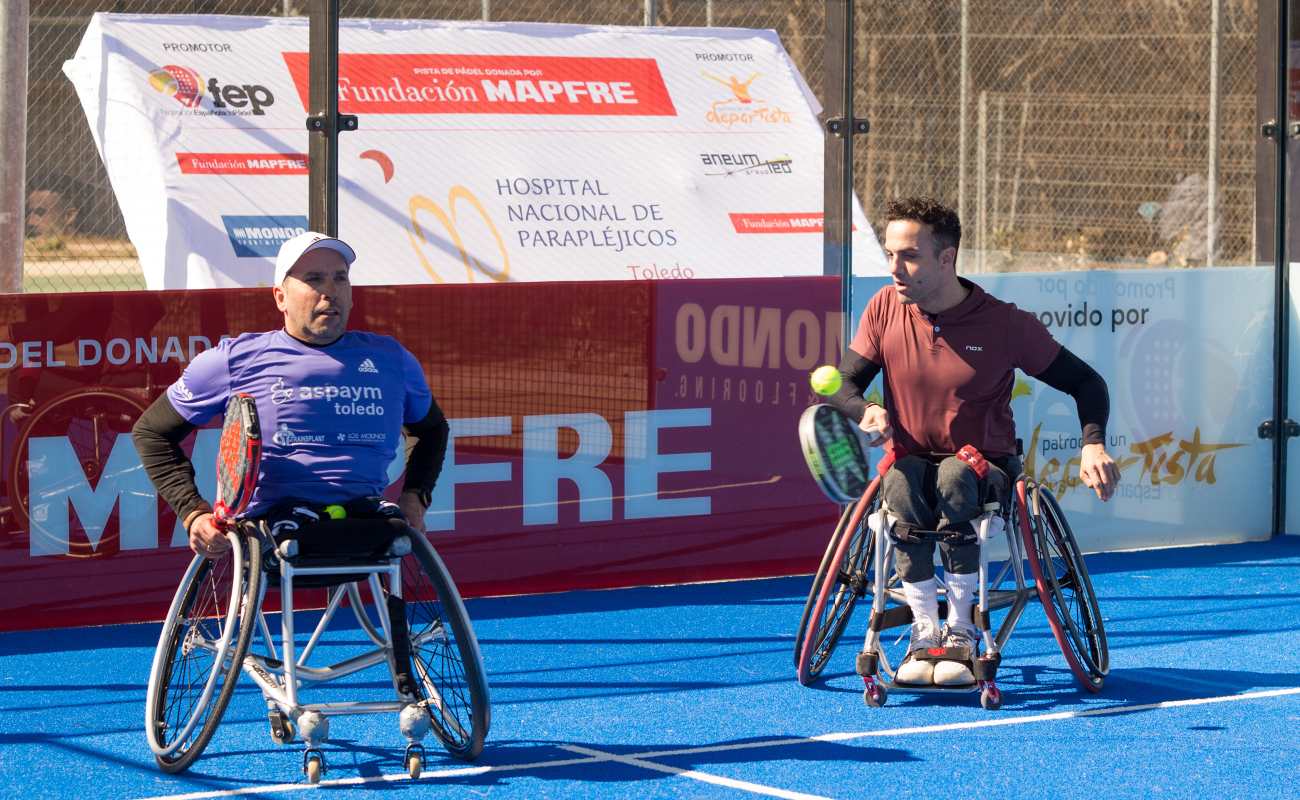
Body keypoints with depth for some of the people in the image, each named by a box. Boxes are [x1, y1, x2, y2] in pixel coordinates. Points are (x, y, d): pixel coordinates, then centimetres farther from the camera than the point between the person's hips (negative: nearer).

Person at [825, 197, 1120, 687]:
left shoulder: (1003, 324, -8)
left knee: (955, 478, -38)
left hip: (985, 465, -2)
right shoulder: (885, 308, 0)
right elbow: (843, 384, 3)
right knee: (902, 485, -35)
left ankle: (961, 633, -25)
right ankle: (925, 632, -26)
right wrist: (865, 412, -22)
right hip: (912, 458, 2)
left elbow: (1085, 383, -1)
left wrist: (1093, 445, -19)